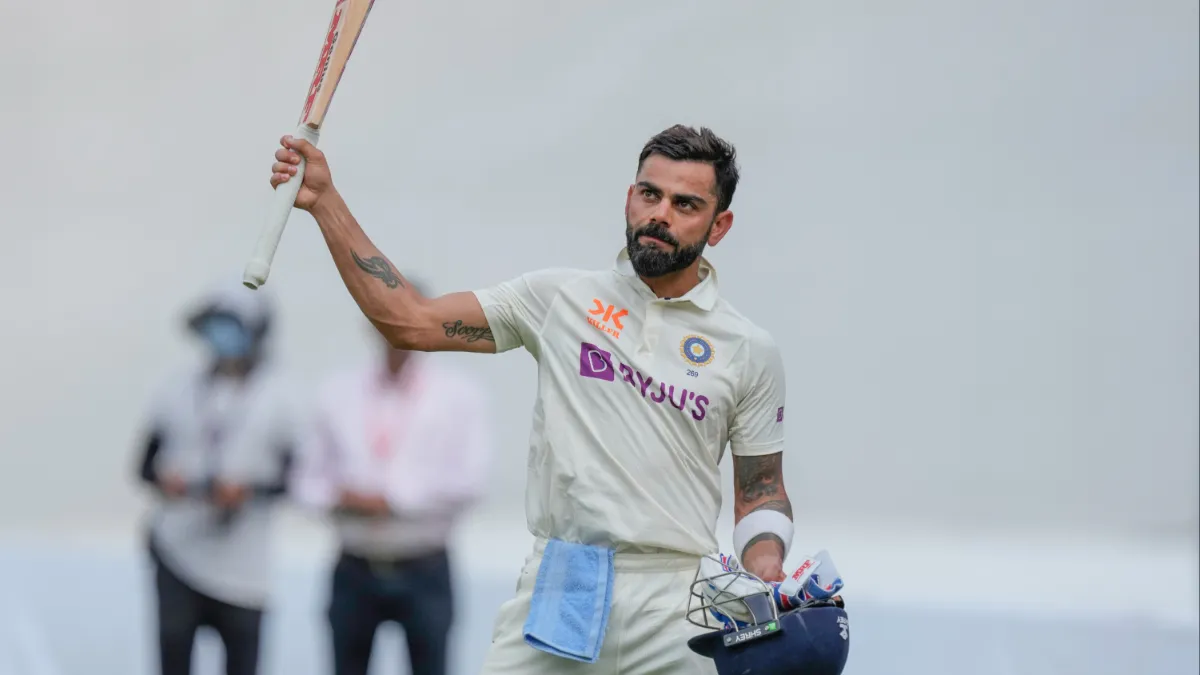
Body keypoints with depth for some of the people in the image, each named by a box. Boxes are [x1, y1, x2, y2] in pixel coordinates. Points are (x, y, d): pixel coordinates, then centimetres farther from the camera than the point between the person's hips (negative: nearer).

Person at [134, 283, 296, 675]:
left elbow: (292, 477, 1)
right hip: (177, 550, 1)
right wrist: (163, 479, -11)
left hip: (241, 558, -1)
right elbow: (147, 461, 10)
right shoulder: (178, 389, 6)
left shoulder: (273, 398, 1)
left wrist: (250, 490, -16)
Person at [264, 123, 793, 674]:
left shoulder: (752, 352, 7)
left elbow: (762, 495, 12)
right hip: (554, 590, 1)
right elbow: (409, 321, 7)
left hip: (674, 608, -1)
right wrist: (324, 200, 3)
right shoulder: (558, 298, 9)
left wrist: (766, 571, -10)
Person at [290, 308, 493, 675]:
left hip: (424, 573, -2)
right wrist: (340, 498, -12)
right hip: (355, 572, 2)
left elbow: (468, 480, -10)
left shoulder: (458, 394, -1)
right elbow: (307, 476, 10)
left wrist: (391, 498, -14)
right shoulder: (338, 392, 7)